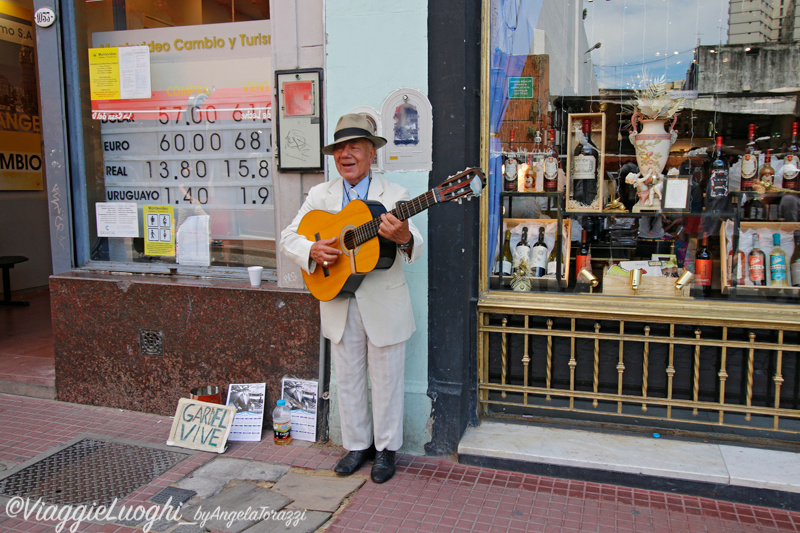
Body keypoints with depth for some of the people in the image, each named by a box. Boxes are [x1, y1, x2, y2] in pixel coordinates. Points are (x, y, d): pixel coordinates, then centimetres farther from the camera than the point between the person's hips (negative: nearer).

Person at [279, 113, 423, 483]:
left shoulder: (394, 195, -4)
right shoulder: (320, 195, 5)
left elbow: (415, 246, -17)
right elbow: (288, 237, 3)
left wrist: (404, 238, -42)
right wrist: (312, 250, -19)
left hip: (385, 305, -3)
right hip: (339, 303, 3)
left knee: (386, 380, 9)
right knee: (347, 380, 15)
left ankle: (386, 449, 28)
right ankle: (357, 445, 33)